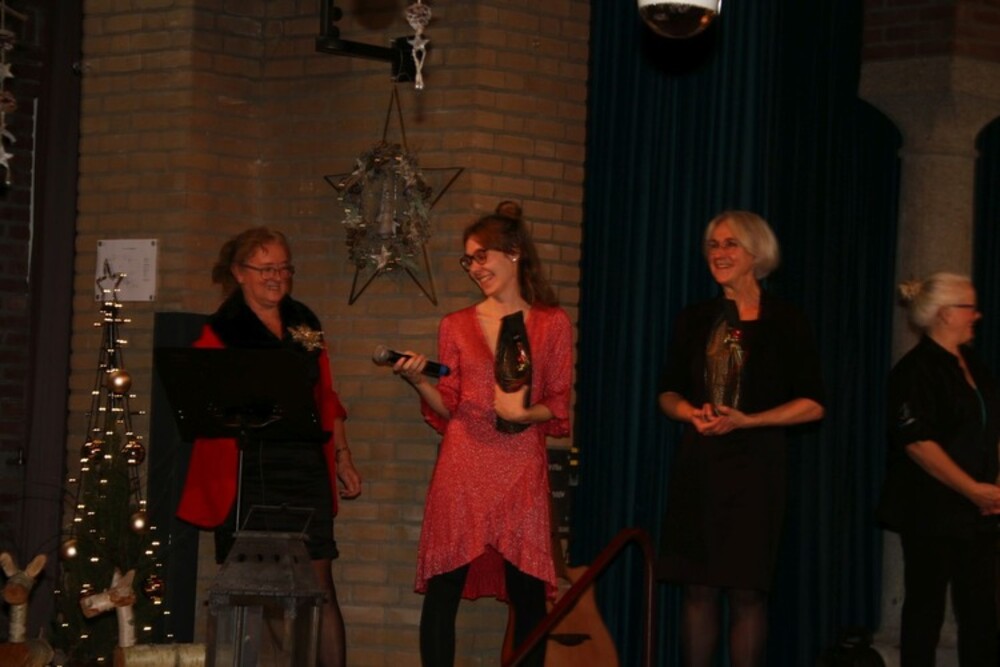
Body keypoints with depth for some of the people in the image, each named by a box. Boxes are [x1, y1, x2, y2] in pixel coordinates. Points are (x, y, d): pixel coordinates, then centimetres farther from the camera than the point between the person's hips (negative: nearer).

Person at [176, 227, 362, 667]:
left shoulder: (304, 322, 14)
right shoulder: (222, 331, -1)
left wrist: (342, 457, 18)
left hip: (306, 467, 4)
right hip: (248, 471, -4)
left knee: (318, 582, 0)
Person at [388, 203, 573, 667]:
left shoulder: (552, 324, 7)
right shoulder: (456, 326, 11)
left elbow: (558, 406, 6)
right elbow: (448, 409, 8)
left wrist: (525, 412, -13)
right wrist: (418, 381, -9)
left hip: (520, 471, -1)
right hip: (462, 469, 1)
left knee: (527, 592, -2)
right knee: (443, 587, -3)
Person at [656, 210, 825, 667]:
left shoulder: (785, 322, -1)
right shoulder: (696, 320, 10)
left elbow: (812, 404, -3)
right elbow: (668, 393, 15)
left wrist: (746, 420, -14)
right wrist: (691, 412, -7)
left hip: (754, 466, -3)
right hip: (697, 464, 3)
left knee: (746, 590, -4)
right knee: (697, 587, 2)